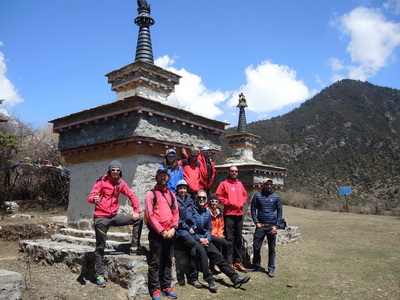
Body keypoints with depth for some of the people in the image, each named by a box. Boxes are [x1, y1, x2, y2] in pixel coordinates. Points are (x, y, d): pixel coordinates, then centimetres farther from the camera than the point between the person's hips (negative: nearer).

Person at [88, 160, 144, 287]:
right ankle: (99, 275, 10)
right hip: (101, 218, -5)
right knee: (100, 247, 1)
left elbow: (131, 195, 6)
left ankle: (135, 247, 4)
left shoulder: (121, 183, 3)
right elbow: (90, 196, -17)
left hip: (114, 216, 5)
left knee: (139, 219, -2)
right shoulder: (101, 181, -9)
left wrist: (137, 210, -5)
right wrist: (94, 199, -42)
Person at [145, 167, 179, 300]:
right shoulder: (151, 194, 0)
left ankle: (166, 286, 21)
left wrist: (173, 228, -7)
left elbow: (176, 212, 9)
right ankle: (155, 289, 9)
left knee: (168, 261, 11)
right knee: (155, 262, 0)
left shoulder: (172, 194, 15)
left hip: (170, 233, 5)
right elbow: (150, 215, -8)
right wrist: (161, 231, -13)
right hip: (157, 233, -5)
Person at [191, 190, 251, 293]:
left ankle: (235, 278, -13)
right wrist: (199, 239, -13)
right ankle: (210, 280, -33)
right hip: (194, 238, -6)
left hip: (205, 239, 6)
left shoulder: (207, 211, 14)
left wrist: (207, 238, -1)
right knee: (201, 250, -35)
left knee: (217, 255, -10)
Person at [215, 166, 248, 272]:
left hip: (239, 214, 6)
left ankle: (238, 262, 21)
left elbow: (245, 195, 20)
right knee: (229, 239, -5)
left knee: (238, 239, 12)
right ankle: (229, 263, 0)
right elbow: (218, 196, -7)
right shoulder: (224, 184, -1)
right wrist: (228, 202, -13)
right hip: (229, 214, -6)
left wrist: (242, 203, 3)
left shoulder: (240, 184, 15)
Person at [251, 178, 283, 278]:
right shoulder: (257, 196, 4)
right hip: (260, 226, 0)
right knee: (256, 247, 2)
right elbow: (253, 210, 5)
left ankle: (271, 269, 14)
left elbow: (279, 212, 7)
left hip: (272, 226, 1)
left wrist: (276, 226, -1)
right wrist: (256, 222, -4)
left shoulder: (276, 197, 6)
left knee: (272, 249, 6)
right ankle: (256, 266, 19)